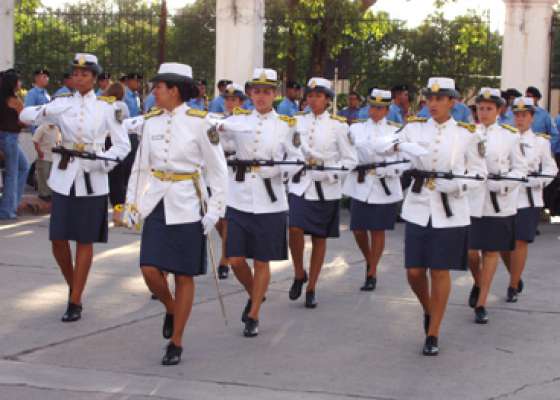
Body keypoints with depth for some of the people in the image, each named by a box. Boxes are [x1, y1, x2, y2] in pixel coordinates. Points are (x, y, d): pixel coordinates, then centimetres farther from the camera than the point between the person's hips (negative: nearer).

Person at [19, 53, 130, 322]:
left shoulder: (106, 108, 0)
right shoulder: (63, 104, 5)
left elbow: (123, 145, 0)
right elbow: (25, 116, -2)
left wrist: (102, 160, -17)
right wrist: (46, 111, -22)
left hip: (92, 181, -2)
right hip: (64, 179, 2)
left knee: (84, 241, 2)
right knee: (58, 240, 2)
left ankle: (76, 302, 8)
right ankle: (73, 286, 27)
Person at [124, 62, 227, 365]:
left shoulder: (199, 122, -9)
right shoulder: (151, 122, 5)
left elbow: (217, 168, -5)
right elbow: (140, 166, 13)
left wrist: (215, 209, -10)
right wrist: (132, 203, 8)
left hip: (186, 205, -4)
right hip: (156, 204, 4)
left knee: (184, 276, 3)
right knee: (150, 271, -6)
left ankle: (176, 342, 14)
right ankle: (171, 309, 26)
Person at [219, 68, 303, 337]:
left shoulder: (286, 125, 0)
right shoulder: (237, 120, 3)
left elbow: (297, 161, 2)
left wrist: (277, 168, -18)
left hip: (269, 202, -2)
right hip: (239, 200, 2)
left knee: (261, 262, 6)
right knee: (235, 260, 1)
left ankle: (254, 316, 19)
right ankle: (254, 295, 30)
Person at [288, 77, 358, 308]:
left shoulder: (338, 125, -4)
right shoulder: (298, 122, 4)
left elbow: (351, 160, -4)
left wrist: (329, 173, -17)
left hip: (326, 189, -1)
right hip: (300, 185, 2)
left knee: (319, 238, 6)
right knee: (295, 229, -17)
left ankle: (311, 288, 16)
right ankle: (299, 274, 7)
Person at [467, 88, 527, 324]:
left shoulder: (510, 136, 2)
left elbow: (520, 170, 2)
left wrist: (504, 183, -15)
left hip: (499, 203, -1)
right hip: (471, 200, 1)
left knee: (491, 251, 3)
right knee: (470, 250, 2)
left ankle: (481, 304, 11)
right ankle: (478, 284, 35)